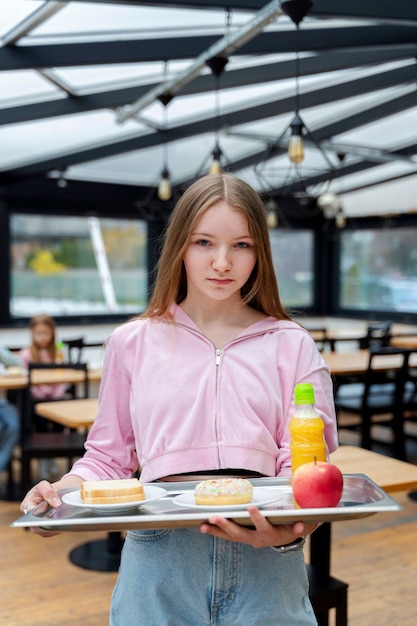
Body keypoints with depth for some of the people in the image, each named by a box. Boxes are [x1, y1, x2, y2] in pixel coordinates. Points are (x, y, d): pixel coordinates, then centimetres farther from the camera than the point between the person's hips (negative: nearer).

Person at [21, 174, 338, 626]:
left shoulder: (291, 346, 3)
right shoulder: (132, 343, 6)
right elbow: (108, 456, 10)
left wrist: (290, 528, -22)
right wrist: (61, 491, -9)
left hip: (265, 564, 0)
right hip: (158, 566, 1)